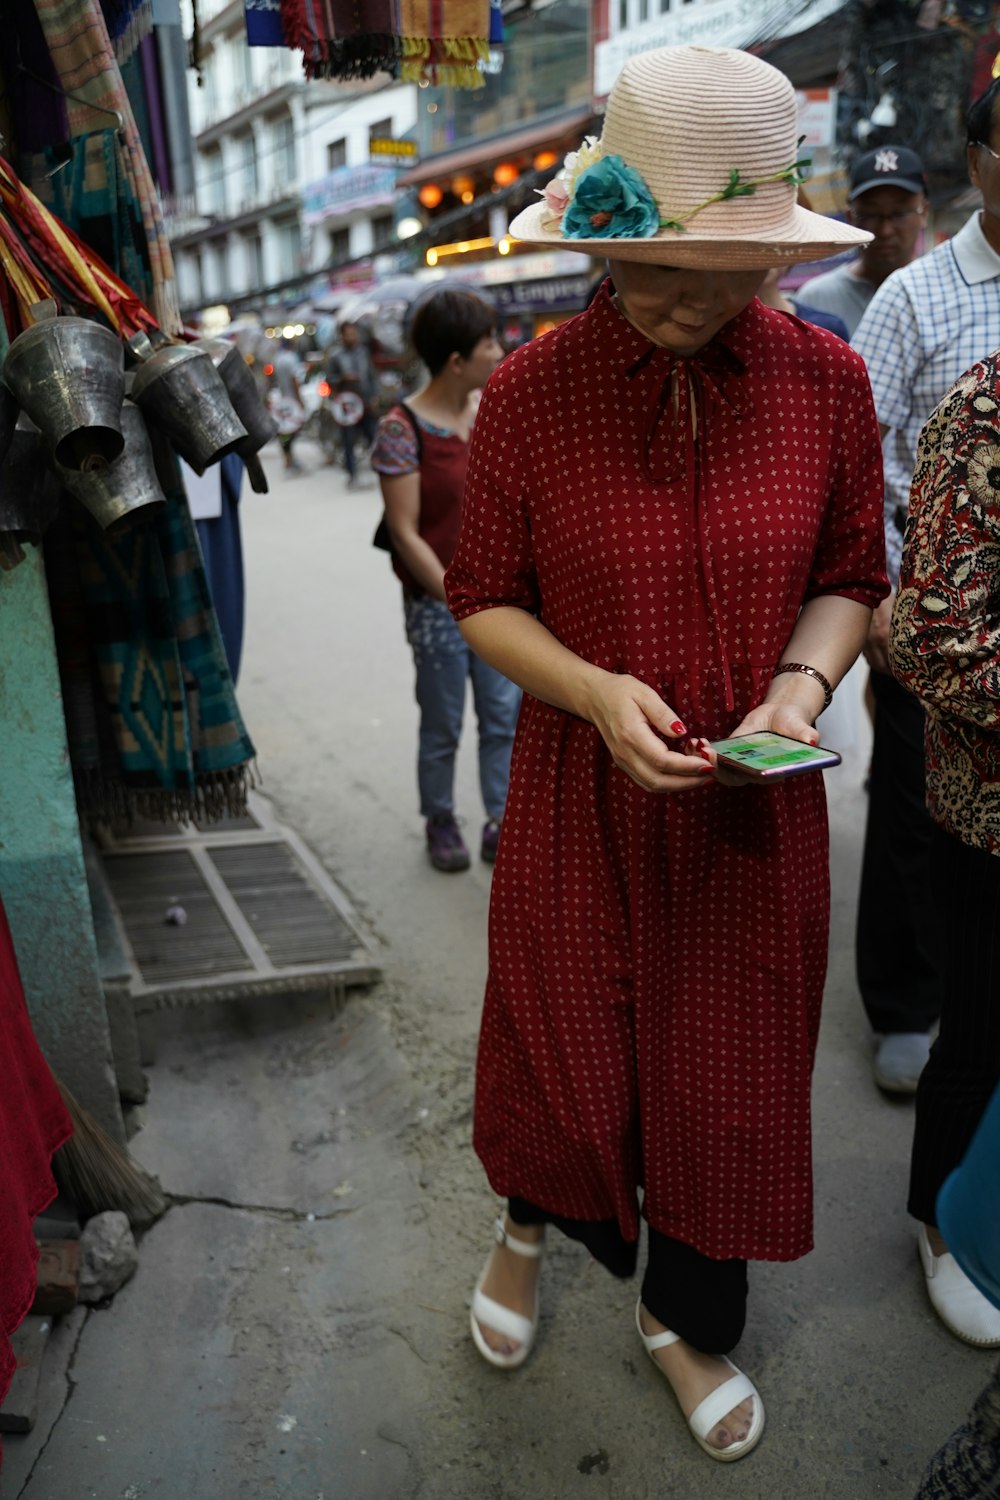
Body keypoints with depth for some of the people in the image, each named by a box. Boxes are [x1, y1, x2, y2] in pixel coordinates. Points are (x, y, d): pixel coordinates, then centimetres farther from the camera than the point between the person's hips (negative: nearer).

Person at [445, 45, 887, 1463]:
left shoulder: (827, 378, -5)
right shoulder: (531, 390, -10)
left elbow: (849, 576, 5)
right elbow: (484, 597, -3)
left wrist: (803, 679, -15)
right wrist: (598, 692, -20)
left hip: (757, 810, 2)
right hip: (580, 802, -1)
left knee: (729, 1072, 15)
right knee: (563, 1064, 14)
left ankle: (686, 1317, 46)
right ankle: (532, 1218, 53)